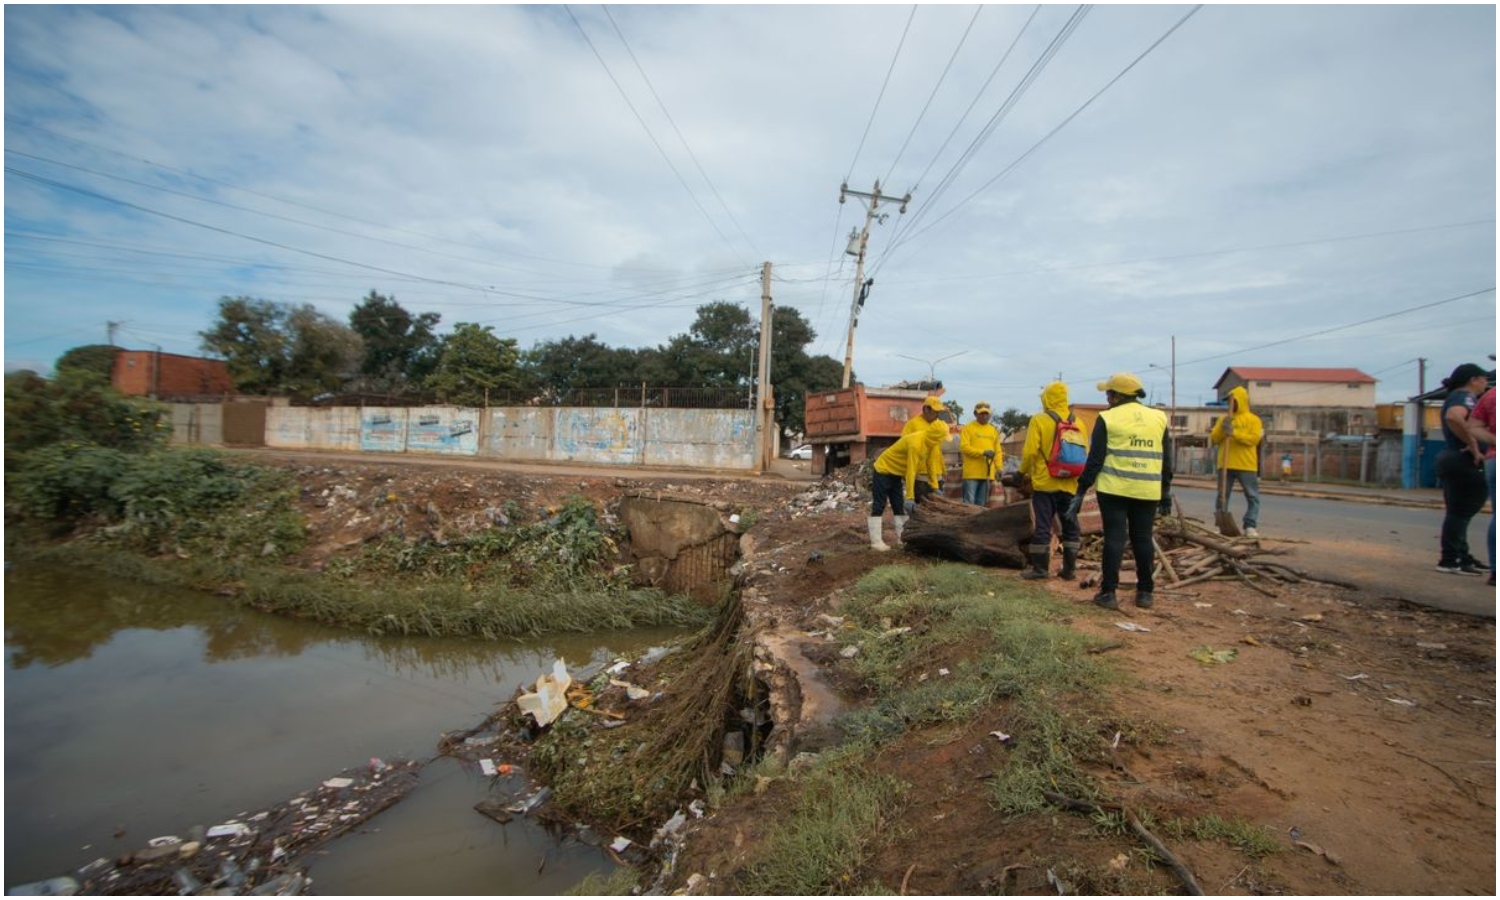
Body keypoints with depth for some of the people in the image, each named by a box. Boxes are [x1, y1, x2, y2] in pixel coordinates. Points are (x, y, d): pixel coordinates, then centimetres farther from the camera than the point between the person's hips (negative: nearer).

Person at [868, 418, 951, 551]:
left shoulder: (929, 443, -2)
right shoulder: (915, 443, -30)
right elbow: (911, 471, -30)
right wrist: (910, 497, -30)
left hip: (896, 473, 10)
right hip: (883, 470, -10)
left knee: (899, 506, 9)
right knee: (879, 506, -9)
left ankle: (902, 538, 13)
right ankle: (875, 542, -10)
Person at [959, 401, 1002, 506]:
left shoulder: (993, 430, 16)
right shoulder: (968, 428, 0)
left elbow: (998, 451, 16)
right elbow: (964, 447, -10)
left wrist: (999, 467, 5)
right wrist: (983, 452, -18)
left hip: (988, 473, 5)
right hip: (972, 473, -5)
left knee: (981, 504, 10)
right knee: (969, 503, -7)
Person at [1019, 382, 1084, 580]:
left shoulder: (1039, 420, -9)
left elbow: (1030, 452, -13)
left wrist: (1023, 471, 4)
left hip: (1044, 482, -4)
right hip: (1069, 484, 4)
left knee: (1042, 526, 1)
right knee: (1070, 526, 13)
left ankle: (1040, 568, 3)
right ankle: (1069, 568, 18)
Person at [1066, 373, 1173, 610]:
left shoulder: (1108, 418, -4)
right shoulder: (1159, 418, 10)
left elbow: (1095, 460, -6)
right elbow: (1167, 460, 13)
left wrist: (1080, 492, -2)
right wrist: (1166, 492, 19)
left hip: (1114, 489, -4)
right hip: (1147, 491, 4)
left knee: (1114, 539, 1)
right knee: (1142, 540, 13)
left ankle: (1108, 593, 2)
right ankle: (1145, 593, 19)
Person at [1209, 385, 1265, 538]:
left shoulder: (1253, 419, 2)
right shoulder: (1223, 419, 12)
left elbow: (1254, 439, -11)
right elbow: (1214, 439, 6)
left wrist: (1234, 433, -21)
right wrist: (1222, 429, -11)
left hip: (1246, 466, -2)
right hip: (1226, 465, 3)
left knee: (1253, 497, 0)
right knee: (1222, 496, 4)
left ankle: (1250, 527, 4)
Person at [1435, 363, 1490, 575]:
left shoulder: (1457, 396, 19)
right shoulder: (1465, 396, -11)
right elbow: (1454, 417, -32)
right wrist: (1473, 446, -25)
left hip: (1453, 460, 10)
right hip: (1462, 461, -10)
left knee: (1459, 512, 15)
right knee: (1460, 512, -6)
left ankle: (1462, 557, 23)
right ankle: (1450, 561, -3)